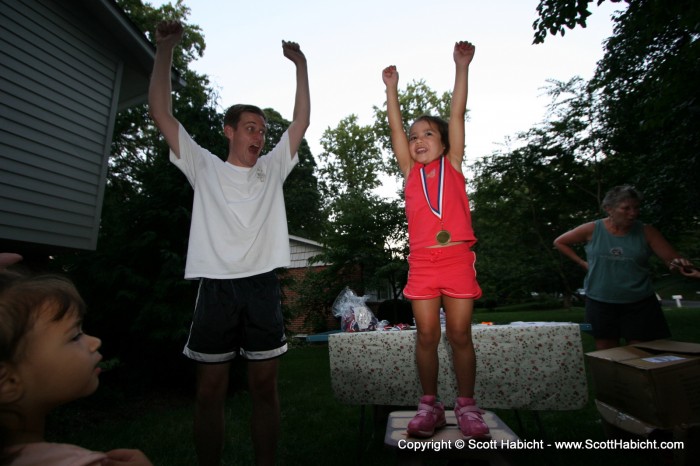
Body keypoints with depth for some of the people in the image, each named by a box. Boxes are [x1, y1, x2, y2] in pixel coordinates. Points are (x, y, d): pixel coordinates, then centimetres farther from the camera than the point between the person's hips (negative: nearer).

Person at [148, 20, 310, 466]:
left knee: (265, 388, 9)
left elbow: (302, 121, 11)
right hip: (216, 286, -1)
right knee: (210, 392, 7)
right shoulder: (204, 167, 9)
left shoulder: (272, 170, 13)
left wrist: (300, 64, 13)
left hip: (262, 286, 1)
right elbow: (162, 112, 4)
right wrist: (166, 48, 2)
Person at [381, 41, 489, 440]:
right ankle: (430, 404, 17)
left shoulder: (453, 165, 11)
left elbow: (457, 115, 7)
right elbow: (395, 127, 13)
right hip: (422, 262, 1)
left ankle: (467, 405, 18)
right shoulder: (410, 171, 13)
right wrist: (392, 88, 13)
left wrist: (462, 67, 6)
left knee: (460, 335, 2)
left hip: (458, 258, -1)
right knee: (427, 335, 2)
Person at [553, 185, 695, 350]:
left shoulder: (646, 232, -2)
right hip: (600, 303, 0)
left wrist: (679, 263, -29)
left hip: (640, 304, 1)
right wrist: (582, 262, -1)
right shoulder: (592, 229, -4)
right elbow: (559, 242, 6)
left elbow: (672, 259, -6)